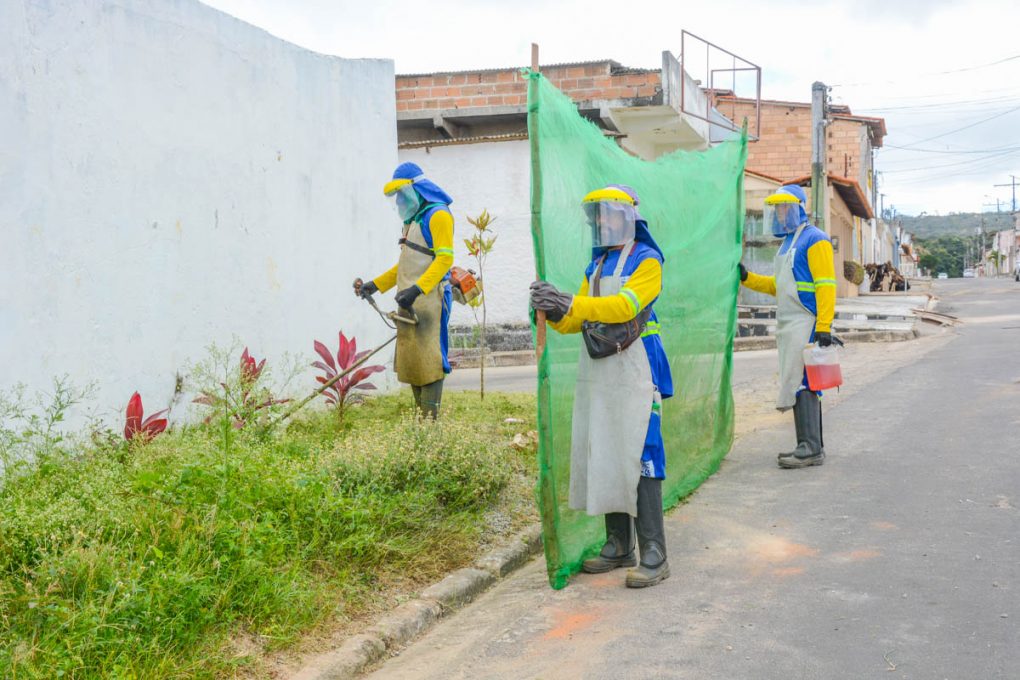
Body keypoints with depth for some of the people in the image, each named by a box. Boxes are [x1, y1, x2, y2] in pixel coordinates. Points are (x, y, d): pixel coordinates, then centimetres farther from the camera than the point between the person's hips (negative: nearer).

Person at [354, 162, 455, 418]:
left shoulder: (437, 215, -7)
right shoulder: (413, 219, 21)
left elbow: (445, 258, -17)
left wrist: (417, 289, -26)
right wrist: (376, 285, 21)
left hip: (429, 299, -10)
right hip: (409, 301, 10)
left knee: (428, 359, -12)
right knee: (409, 359, 8)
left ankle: (431, 418, -11)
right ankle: (421, 415, 12)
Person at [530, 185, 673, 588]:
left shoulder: (646, 260, -3)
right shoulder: (596, 265, 19)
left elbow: (625, 305, -20)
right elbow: (576, 320, 13)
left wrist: (572, 303, -28)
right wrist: (555, 312, -9)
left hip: (634, 370, -8)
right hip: (596, 371, 8)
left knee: (638, 456, -12)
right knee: (601, 456, 8)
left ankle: (653, 554, -10)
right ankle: (618, 546, 18)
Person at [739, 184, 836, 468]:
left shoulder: (814, 239, -9)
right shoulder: (788, 242, 21)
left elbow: (826, 285, -16)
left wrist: (823, 326, -23)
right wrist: (746, 278, 12)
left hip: (807, 325, -9)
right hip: (789, 326, 9)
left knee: (801, 383, -12)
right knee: (801, 384, 10)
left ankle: (811, 449, -11)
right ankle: (811, 445, 14)